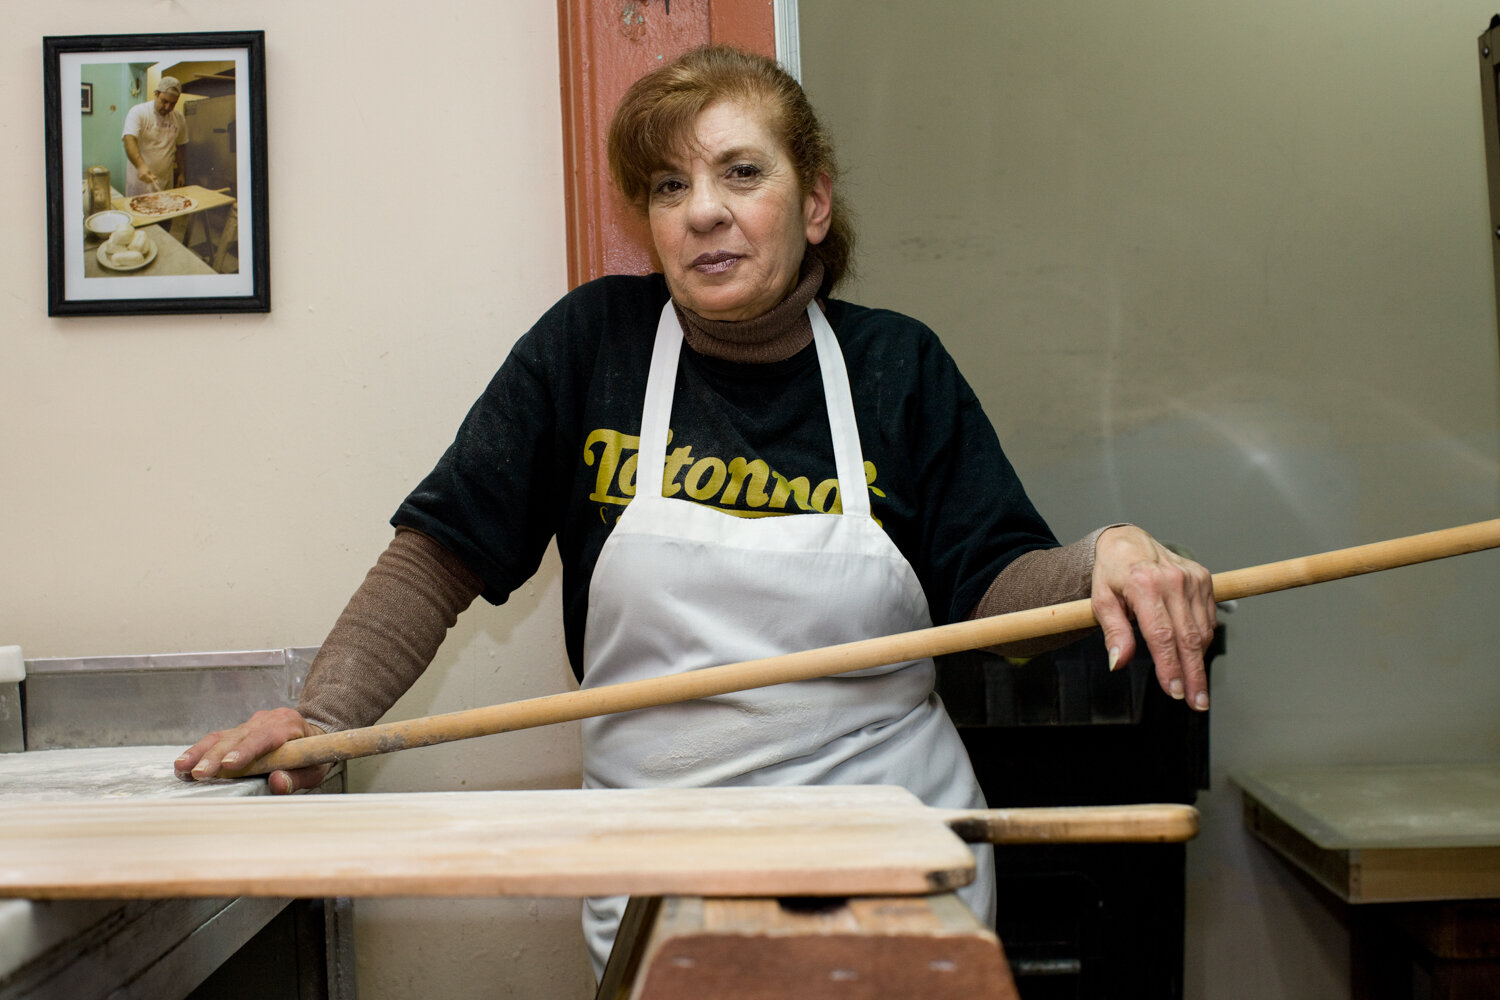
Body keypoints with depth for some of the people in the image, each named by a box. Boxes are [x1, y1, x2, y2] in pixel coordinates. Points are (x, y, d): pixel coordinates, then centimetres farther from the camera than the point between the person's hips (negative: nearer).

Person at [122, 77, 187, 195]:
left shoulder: (179, 118, 5)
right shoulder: (138, 112, -11)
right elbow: (129, 140, -25)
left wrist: (180, 173, 14)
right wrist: (141, 166, -42)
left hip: (167, 181, 4)